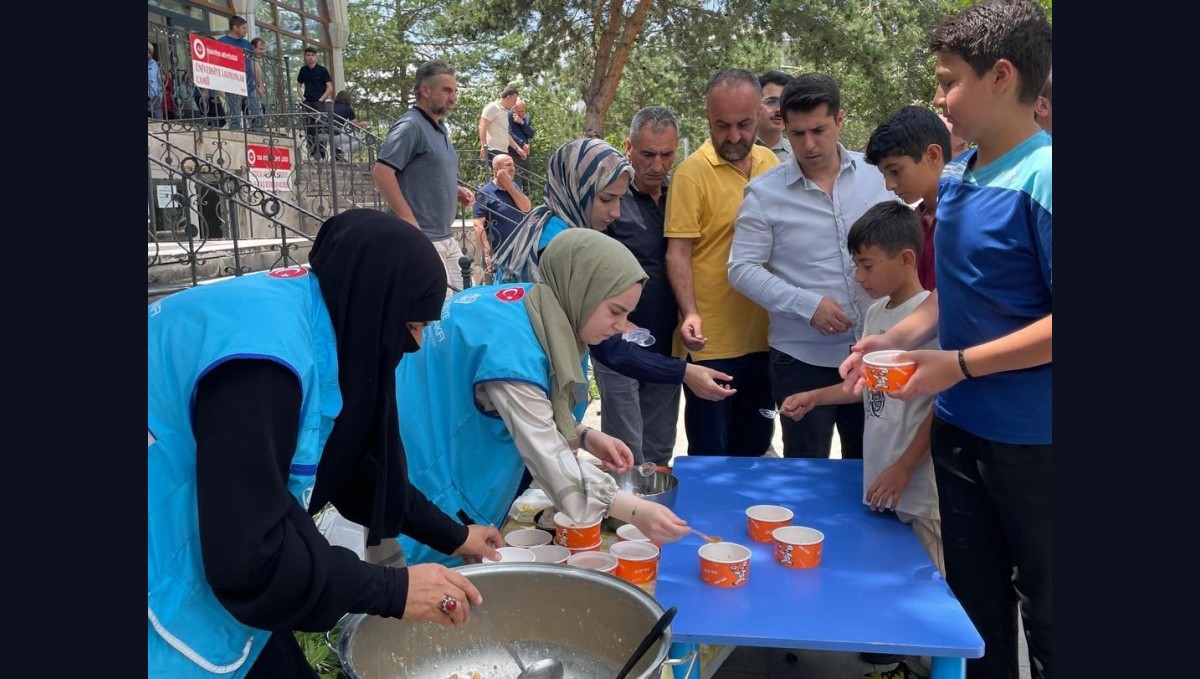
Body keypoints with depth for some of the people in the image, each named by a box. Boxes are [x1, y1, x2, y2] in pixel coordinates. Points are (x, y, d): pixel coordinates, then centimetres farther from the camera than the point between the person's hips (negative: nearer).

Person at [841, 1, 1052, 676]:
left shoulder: (1041, 177, -19)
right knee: (973, 593, 20)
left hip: (1031, 438, -7)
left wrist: (960, 364, -21)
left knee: (1040, 602, 12)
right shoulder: (956, 175, 6)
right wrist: (897, 339, 2)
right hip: (957, 425, 7)